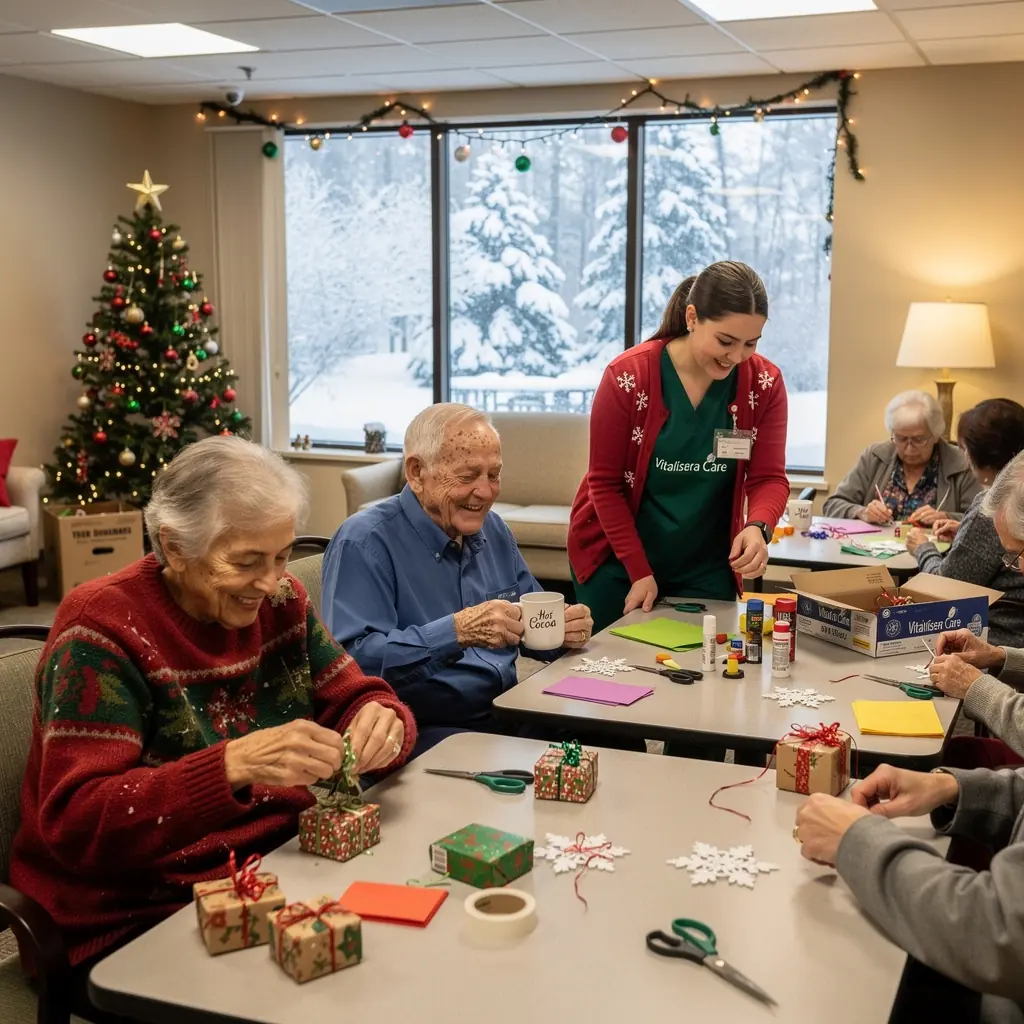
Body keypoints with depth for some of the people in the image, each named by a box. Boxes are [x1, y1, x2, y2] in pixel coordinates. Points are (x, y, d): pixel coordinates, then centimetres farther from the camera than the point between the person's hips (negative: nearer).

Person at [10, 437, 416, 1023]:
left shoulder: (282, 602, 4)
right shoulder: (105, 628, -14)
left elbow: (360, 700, 9)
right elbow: (74, 824, -20)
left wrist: (382, 723, -17)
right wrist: (236, 765, -35)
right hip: (134, 922, -6)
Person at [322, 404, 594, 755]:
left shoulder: (493, 530, 13)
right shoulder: (365, 542, -12)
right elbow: (352, 659, -24)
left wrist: (564, 627, -3)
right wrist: (456, 631, -32)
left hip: (505, 713, 8)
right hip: (420, 731, -7)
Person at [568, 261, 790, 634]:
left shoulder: (764, 384, -9)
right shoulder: (628, 376, -16)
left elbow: (769, 478, -8)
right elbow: (605, 483, -11)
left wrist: (758, 527, -31)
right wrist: (639, 572, -13)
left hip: (707, 569, 2)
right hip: (616, 560, -2)